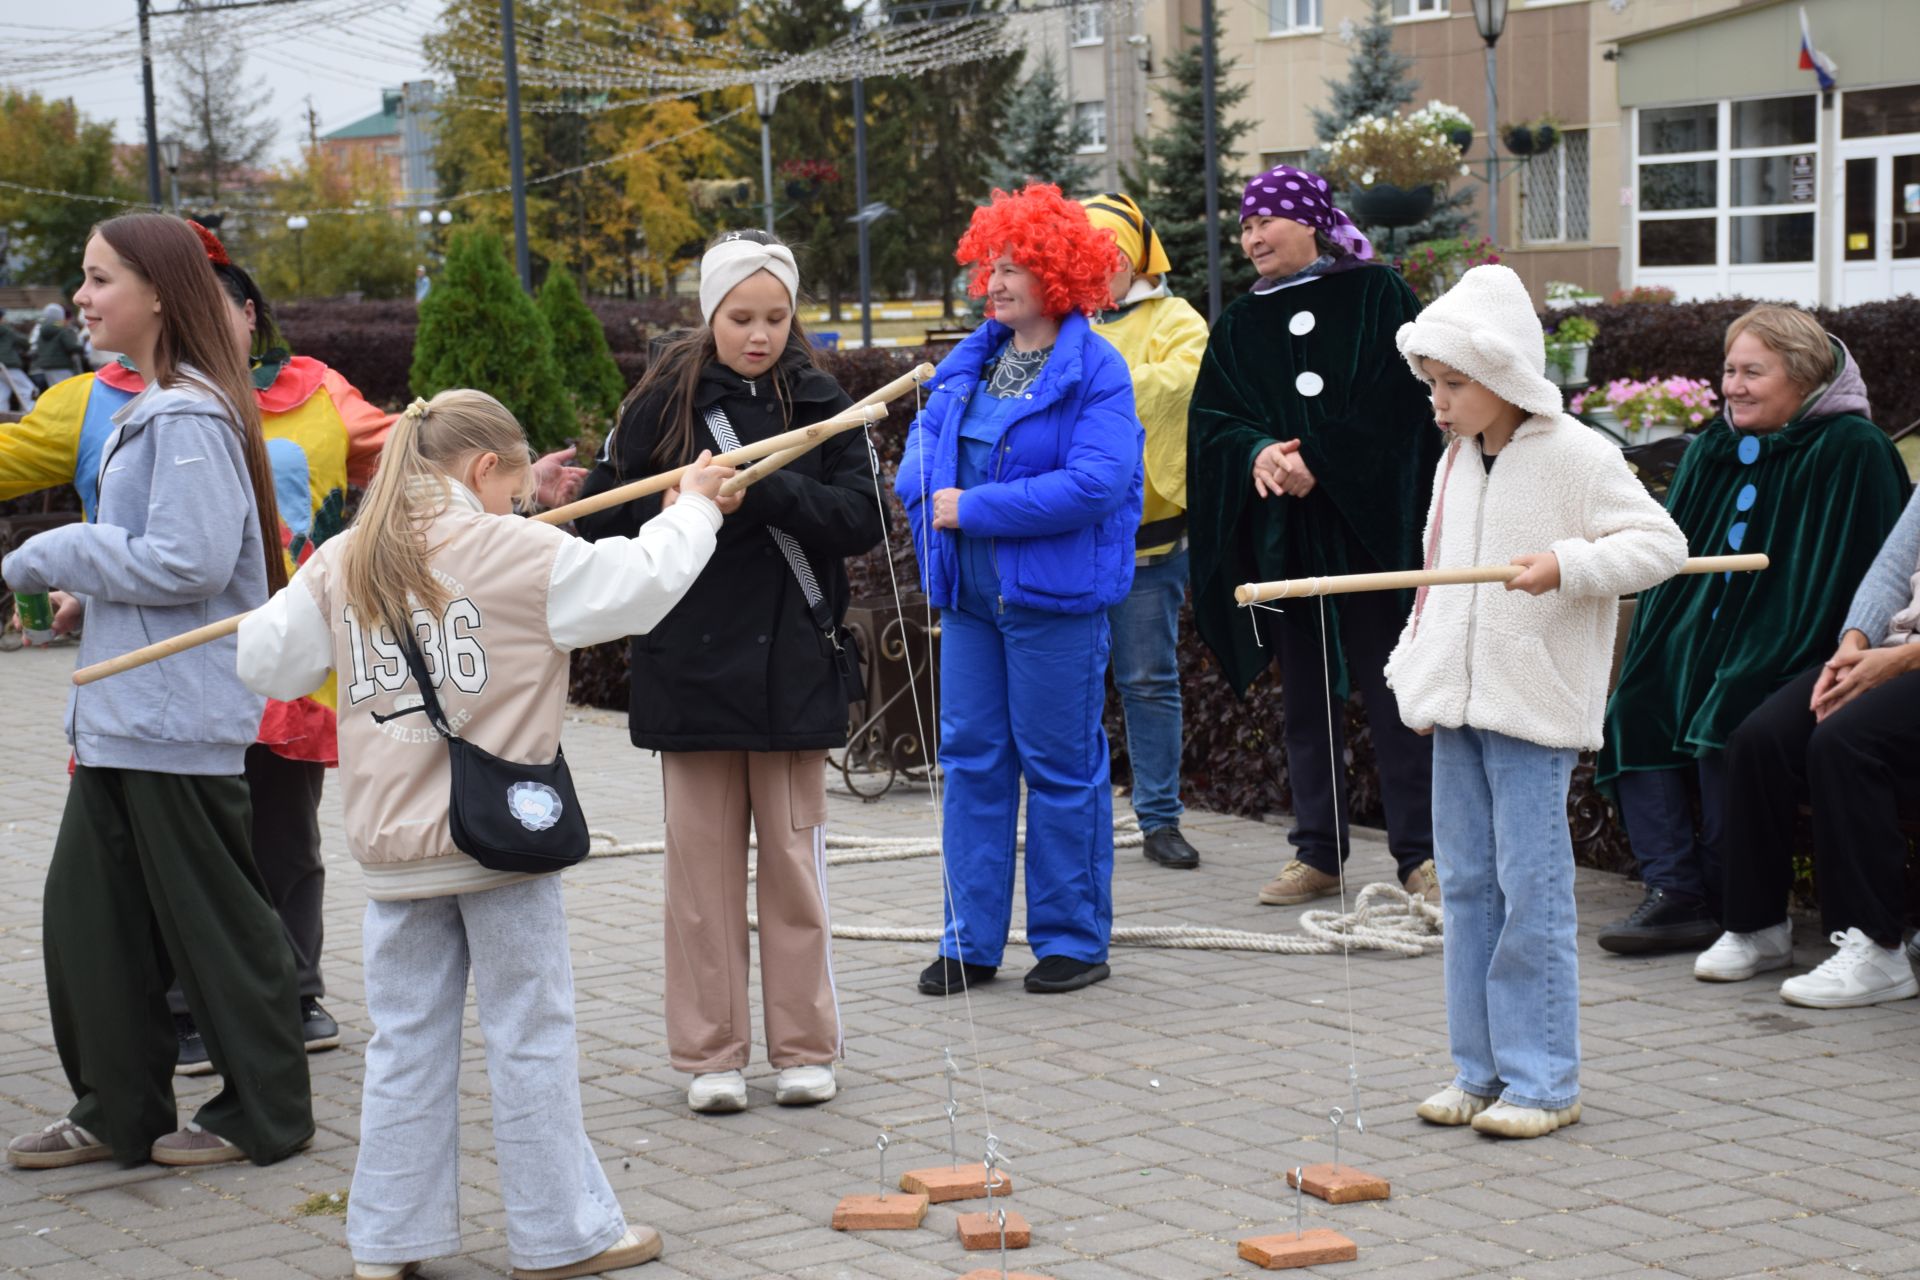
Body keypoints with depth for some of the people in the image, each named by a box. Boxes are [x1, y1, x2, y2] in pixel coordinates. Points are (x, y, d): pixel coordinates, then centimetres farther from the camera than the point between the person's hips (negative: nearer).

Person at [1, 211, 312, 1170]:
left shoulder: (192, 414, -16)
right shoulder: (151, 406, 16)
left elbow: (190, 561, -23)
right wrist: (90, 578, 7)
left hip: (177, 715, -10)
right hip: (124, 711, 10)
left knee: (210, 918, 1)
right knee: (88, 911, 10)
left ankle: (265, 1114, 14)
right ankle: (117, 1114, 20)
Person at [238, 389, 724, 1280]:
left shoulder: (341, 565, 4)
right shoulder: (517, 552, -9)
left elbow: (266, 661, 6)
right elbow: (640, 583, -7)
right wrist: (693, 507, 10)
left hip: (394, 847, 4)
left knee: (407, 1041, 11)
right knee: (532, 1036, 6)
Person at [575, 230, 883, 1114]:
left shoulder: (819, 404, 3)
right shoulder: (663, 402, 2)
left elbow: (861, 519, -8)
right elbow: (602, 520, 1)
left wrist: (761, 488, -20)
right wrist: (672, 510, -19)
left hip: (793, 666, 0)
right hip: (689, 666, 0)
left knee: (793, 858, 6)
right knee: (702, 862, 4)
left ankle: (804, 1047, 16)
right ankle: (711, 1053, 13)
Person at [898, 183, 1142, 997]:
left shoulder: (1097, 371, -10)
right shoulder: (970, 362, 12)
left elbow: (1096, 481, -21)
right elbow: (921, 446, 16)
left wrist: (973, 509, -18)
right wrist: (929, 493, -9)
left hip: (1055, 595, -7)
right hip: (970, 593, 7)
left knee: (1062, 767, 2)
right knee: (971, 759, 9)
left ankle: (1073, 941, 13)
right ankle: (972, 941, 17)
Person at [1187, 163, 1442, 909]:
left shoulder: (1375, 295, 0)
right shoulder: (1240, 326, 13)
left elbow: (1394, 400, -10)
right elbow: (1211, 421, 5)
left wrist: (1316, 460, -17)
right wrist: (1258, 452, -15)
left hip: (1368, 524, -4)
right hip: (1281, 534, 4)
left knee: (1389, 689, -3)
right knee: (1305, 694, 8)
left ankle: (1420, 853, 2)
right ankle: (1317, 854, 14)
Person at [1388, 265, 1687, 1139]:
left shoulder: (1576, 457, -9)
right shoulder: (1456, 462, 13)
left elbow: (1660, 544, -12)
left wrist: (1570, 565, -25)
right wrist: (1416, 677, 14)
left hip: (1535, 707, -7)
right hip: (1458, 706, 7)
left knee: (1530, 890, -6)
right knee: (1466, 886, 10)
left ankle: (1542, 1081, 2)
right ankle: (1480, 1071, 18)